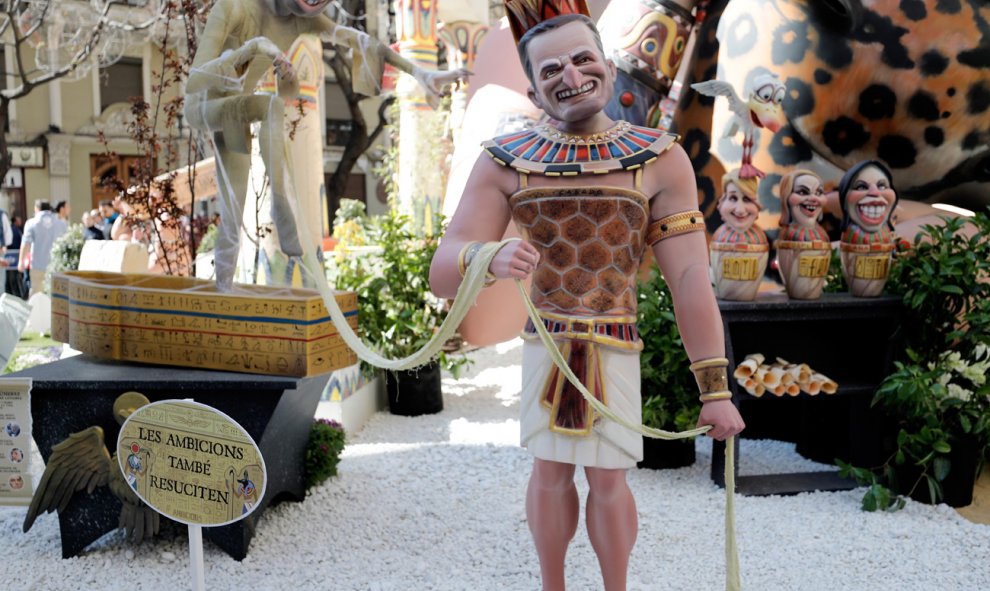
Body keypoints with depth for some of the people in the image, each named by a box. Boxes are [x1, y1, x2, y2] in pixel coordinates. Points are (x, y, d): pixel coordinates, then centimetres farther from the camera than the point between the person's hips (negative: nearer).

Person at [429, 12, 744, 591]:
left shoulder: (661, 160, -8)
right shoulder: (504, 164, -7)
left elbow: (690, 277, -11)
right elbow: (443, 273, -14)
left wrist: (715, 388, -14)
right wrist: (489, 258, -38)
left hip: (615, 349, -1)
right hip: (544, 343, 1)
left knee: (608, 479, 5)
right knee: (551, 472, 12)